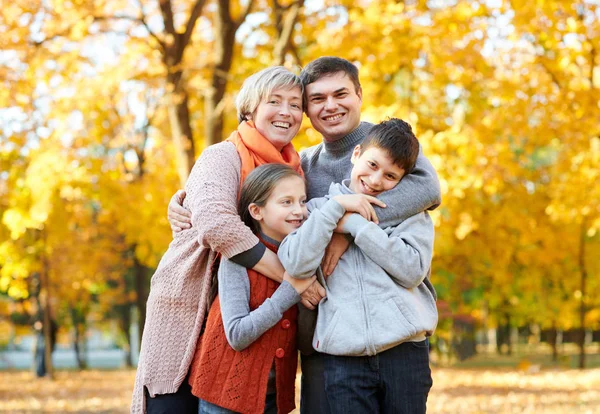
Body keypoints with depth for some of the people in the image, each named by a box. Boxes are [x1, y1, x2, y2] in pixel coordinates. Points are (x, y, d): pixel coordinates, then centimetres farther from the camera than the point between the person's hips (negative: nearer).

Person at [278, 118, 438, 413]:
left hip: (404, 351, 0)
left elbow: (412, 270, -7)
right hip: (343, 355, 0)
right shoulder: (320, 208, 11)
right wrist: (335, 207, -7)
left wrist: (355, 225, -6)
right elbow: (297, 265, -6)